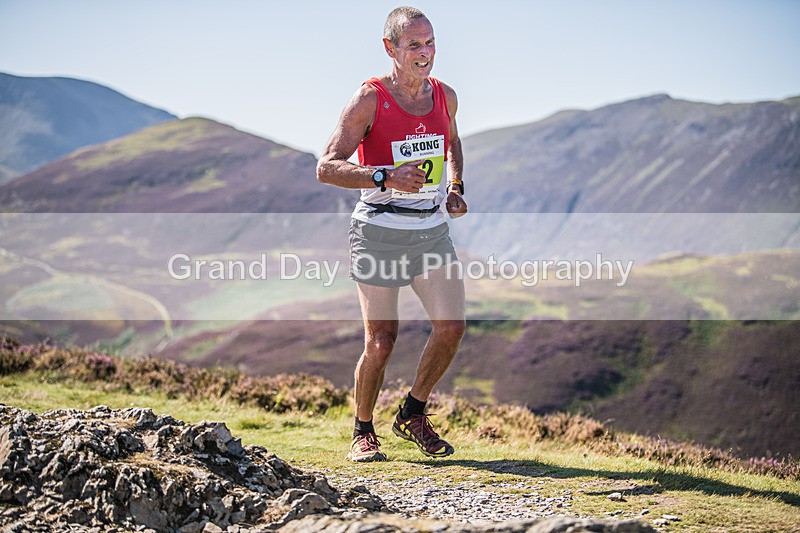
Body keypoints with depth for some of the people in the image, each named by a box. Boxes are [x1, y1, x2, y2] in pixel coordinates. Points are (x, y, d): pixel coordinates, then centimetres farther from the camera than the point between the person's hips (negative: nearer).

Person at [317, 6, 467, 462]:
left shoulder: (445, 96, 6)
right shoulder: (369, 100, -10)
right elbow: (326, 168, -13)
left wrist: (455, 187, 9)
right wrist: (386, 177, -26)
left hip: (433, 230, 5)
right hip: (380, 232, -5)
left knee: (452, 327, -6)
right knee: (381, 342, -3)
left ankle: (414, 414, 17)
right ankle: (363, 432, 19)